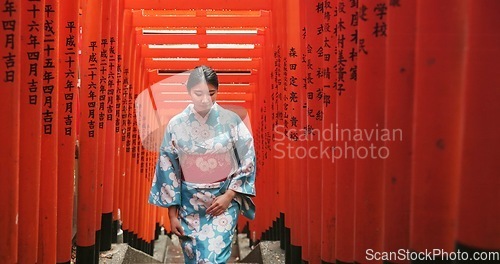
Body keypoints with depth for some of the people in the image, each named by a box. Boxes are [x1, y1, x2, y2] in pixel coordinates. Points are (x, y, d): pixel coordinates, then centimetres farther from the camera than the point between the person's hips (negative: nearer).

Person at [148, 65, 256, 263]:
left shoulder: (231, 120, -7)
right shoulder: (176, 125, -5)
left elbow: (248, 162, -2)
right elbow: (167, 169, 0)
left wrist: (229, 195, -9)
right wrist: (172, 214, 0)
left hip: (224, 199, -1)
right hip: (190, 203, 2)